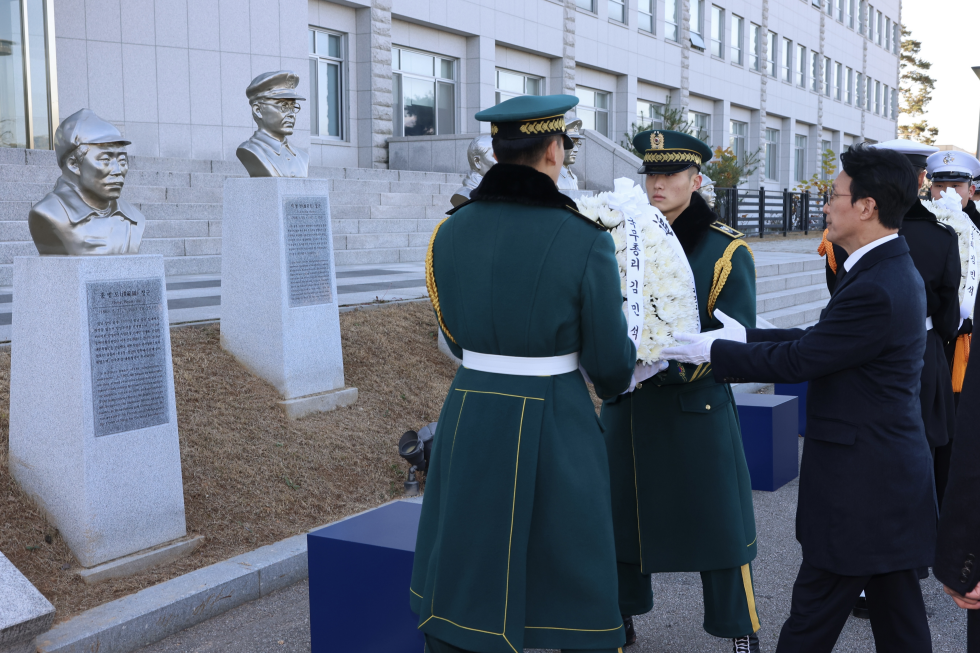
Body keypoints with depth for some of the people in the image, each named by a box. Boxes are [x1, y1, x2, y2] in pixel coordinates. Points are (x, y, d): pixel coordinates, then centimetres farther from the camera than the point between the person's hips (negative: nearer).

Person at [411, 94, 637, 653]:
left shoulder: (451, 230, 0)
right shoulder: (585, 239, -13)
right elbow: (611, 364, -6)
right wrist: (618, 381, 17)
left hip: (469, 418, 4)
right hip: (557, 429, -4)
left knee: (463, 576, 17)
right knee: (575, 586, 12)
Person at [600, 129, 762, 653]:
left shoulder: (726, 250, -7)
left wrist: (666, 365, -24)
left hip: (696, 409, -4)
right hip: (627, 408, 4)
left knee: (716, 525, 4)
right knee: (620, 515, 13)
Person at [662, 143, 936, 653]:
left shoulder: (876, 289, -24)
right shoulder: (892, 270, 10)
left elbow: (796, 361, -19)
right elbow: (817, 339, 10)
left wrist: (712, 351, -9)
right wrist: (744, 338, 5)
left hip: (860, 485, -10)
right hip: (889, 474, 10)